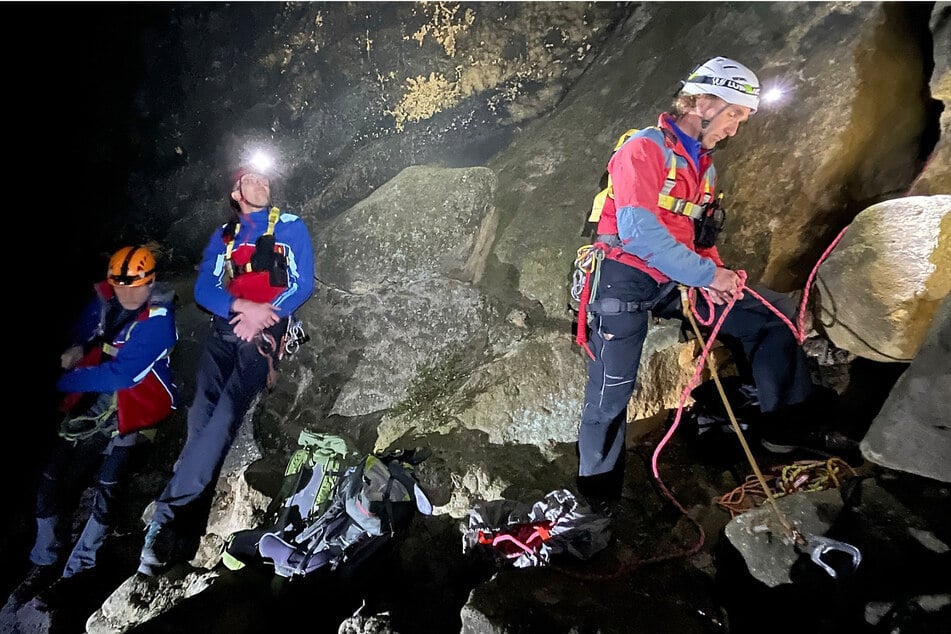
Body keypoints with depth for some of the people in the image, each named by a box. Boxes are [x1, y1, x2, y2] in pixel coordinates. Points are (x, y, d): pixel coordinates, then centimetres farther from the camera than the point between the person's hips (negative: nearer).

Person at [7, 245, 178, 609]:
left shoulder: (158, 320, -19)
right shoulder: (105, 299, 2)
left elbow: (120, 375, -24)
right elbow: (84, 330, 23)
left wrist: (63, 381, -17)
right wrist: (77, 348, 1)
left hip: (130, 411, -7)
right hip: (90, 403, 7)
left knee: (106, 491, -7)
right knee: (52, 481, 7)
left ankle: (78, 571, 11)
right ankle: (45, 564, 25)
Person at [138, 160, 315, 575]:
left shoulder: (291, 227, 11)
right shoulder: (223, 236, 20)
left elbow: (303, 285, 2)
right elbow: (204, 290, 10)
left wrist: (262, 316, -11)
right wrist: (242, 306, -10)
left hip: (265, 329, -3)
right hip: (225, 325, 3)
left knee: (228, 407, -23)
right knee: (202, 411, -13)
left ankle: (168, 510, -22)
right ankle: (183, 535, -11)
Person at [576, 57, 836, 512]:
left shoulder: (705, 166, 18)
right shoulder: (644, 148, -10)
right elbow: (638, 230, -23)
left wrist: (715, 276, -1)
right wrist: (708, 274, -21)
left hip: (681, 281, 8)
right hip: (627, 278, -8)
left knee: (770, 324, 3)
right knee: (612, 393, -7)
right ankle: (598, 488, 14)